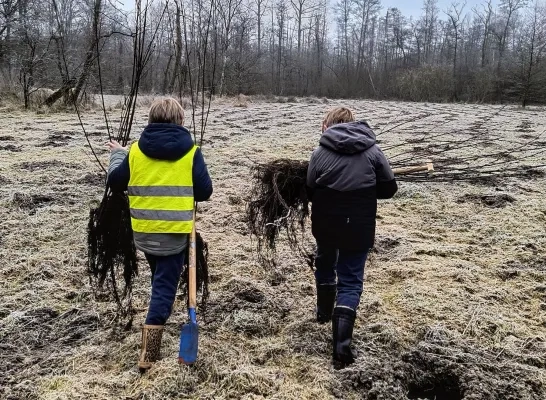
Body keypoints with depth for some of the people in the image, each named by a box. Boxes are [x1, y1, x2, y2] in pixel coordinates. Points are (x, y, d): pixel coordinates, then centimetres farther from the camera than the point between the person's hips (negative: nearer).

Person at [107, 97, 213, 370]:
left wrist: (117, 155, 24)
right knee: (165, 283, 0)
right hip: (175, 230, -3)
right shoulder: (190, 152, -7)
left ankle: (162, 309, 49)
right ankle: (148, 351, -5)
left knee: (159, 275, 28)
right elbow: (205, 191, -5)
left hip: (144, 230, 3)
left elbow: (116, 182, 7)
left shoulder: (136, 150, 0)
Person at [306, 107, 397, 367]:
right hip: (359, 227, -1)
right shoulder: (372, 151, -3)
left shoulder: (321, 152, -5)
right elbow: (389, 189, 0)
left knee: (324, 263, 29)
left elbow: (310, 191, -2)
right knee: (350, 281, 5)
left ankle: (324, 312, 48)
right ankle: (341, 346, -7)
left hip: (326, 224, 1)